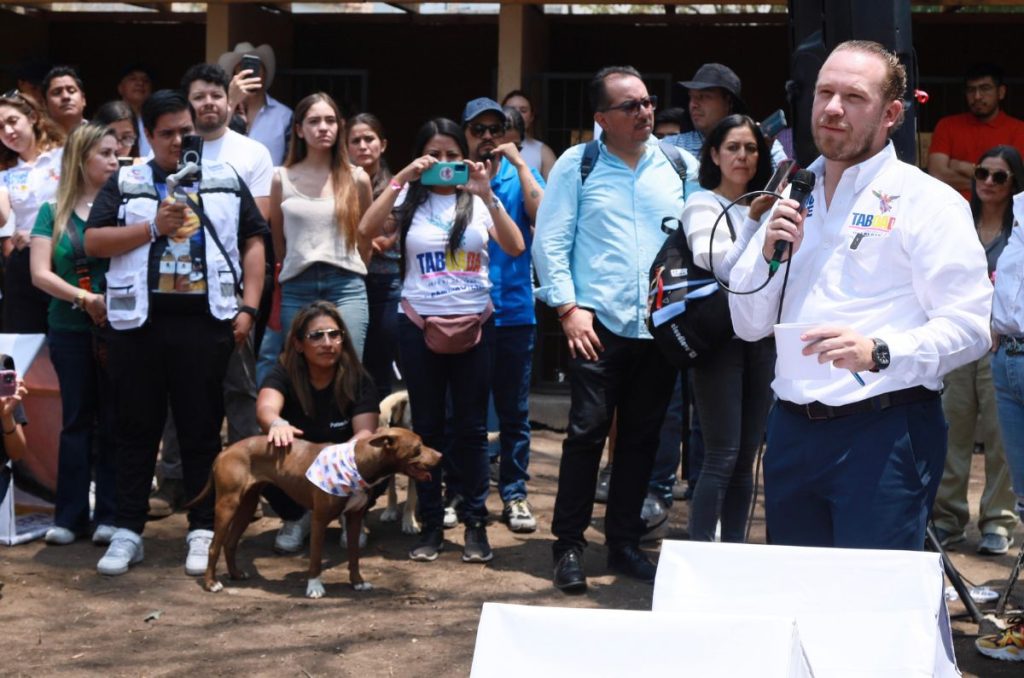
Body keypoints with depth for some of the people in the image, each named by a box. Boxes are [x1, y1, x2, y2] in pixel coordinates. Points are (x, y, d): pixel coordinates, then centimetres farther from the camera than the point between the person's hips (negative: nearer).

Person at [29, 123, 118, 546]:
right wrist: (85, 297, -17)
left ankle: (110, 515, 8)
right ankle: (70, 515, 11)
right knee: (76, 420, 6)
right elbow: (40, 274, -4)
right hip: (70, 330, 1)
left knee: (113, 421, 2)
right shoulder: (53, 213, 3)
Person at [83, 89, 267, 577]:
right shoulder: (124, 183, 8)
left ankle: (203, 531, 9)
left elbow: (253, 244, 8)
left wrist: (248, 307, -2)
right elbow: (92, 242, -1)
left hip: (205, 321, 0)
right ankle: (128, 531, 12)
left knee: (202, 429, 4)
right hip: (140, 322, 0)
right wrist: (153, 228, -11)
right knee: (136, 429, 6)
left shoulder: (226, 181, 10)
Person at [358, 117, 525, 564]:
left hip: (473, 322, 0)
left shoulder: (478, 201, 3)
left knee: (471, 426, 5)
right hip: (419, 323, 0)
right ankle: (431, 524, 15)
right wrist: (401, 179, -18)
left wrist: (486, 195, -20)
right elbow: (367, 230, -15)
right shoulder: (410, 200, 2)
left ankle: (475, 522, 13)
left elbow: (515, 248, -12)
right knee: (427, 426, 7)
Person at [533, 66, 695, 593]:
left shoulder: (681, 166, 8)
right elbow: (550, 241, -2)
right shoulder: (577, 165, 1)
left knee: (641, 436, 10)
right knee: (587, 432, -5)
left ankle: (624, 543, 21)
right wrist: (568, 307, -9)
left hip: (662, 326, 3)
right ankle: (569, 546, 5)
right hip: (599, 324, -3)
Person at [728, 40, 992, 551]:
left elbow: (970, 326, -13)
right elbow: (748, 326, 14)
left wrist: (877, 352, -28)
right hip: (791, 430, 6)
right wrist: (769, 254, -4)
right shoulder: (794, 198, 14)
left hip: (883, 433, -5)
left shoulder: (927, 201, -4)